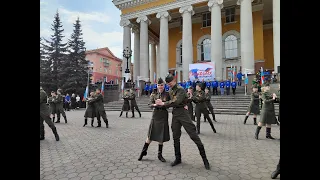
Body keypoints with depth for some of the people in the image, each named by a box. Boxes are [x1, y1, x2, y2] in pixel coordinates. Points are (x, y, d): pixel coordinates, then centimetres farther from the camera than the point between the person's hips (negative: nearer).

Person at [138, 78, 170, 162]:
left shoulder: (167, 94, 1)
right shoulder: (153, 94, 4)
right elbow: (150, 104, -6)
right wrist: (155, 104, -28)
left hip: (164, 116, 0)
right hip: (155, 115, 1)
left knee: (162, 136, 7)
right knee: (151, 135, 7)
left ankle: (160, 154, 25)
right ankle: (143, 151, 27)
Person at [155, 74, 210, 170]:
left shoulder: (180, 89, -11)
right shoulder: (170, 91, 13)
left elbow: (176, 102, -23)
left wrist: (163, 103, -17)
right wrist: (182, 105, -4)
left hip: (183, 113, -7)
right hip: (175, 114, 7)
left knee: (193, 135, -6)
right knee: (175, 137, 10)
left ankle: (204, 158, 7)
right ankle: (178, 158, 25)